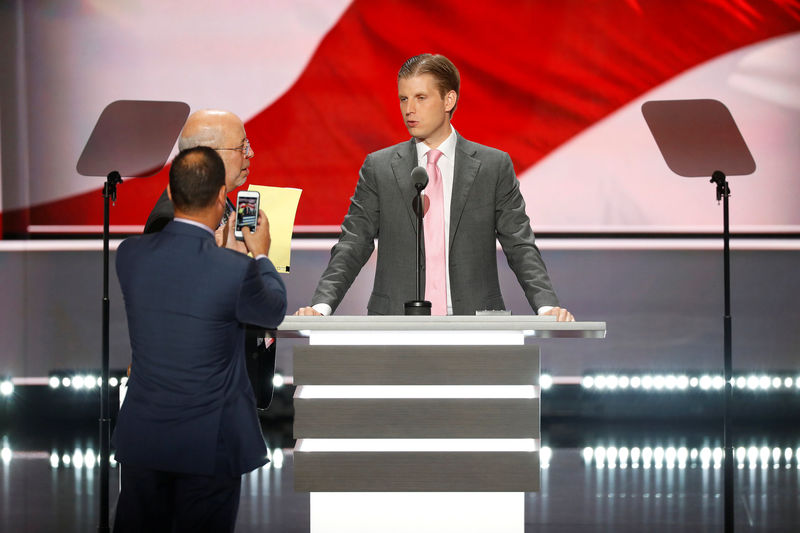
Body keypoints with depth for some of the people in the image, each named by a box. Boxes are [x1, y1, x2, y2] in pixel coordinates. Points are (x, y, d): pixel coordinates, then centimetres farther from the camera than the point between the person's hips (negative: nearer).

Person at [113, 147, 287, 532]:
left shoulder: (129, 254, -9)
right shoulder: (235, 270, -22)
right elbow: (275, 310, -1)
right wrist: (260, 255, 17)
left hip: (141, 438, 4)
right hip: (209, 443, -4)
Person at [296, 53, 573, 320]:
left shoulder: (494, 166, 8)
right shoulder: (377, 168, 10)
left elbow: (520, 247, 7)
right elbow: (352, 246, 8)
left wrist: (547, 306, -9)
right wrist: (320, 306, -8)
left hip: (474, 327, 0)